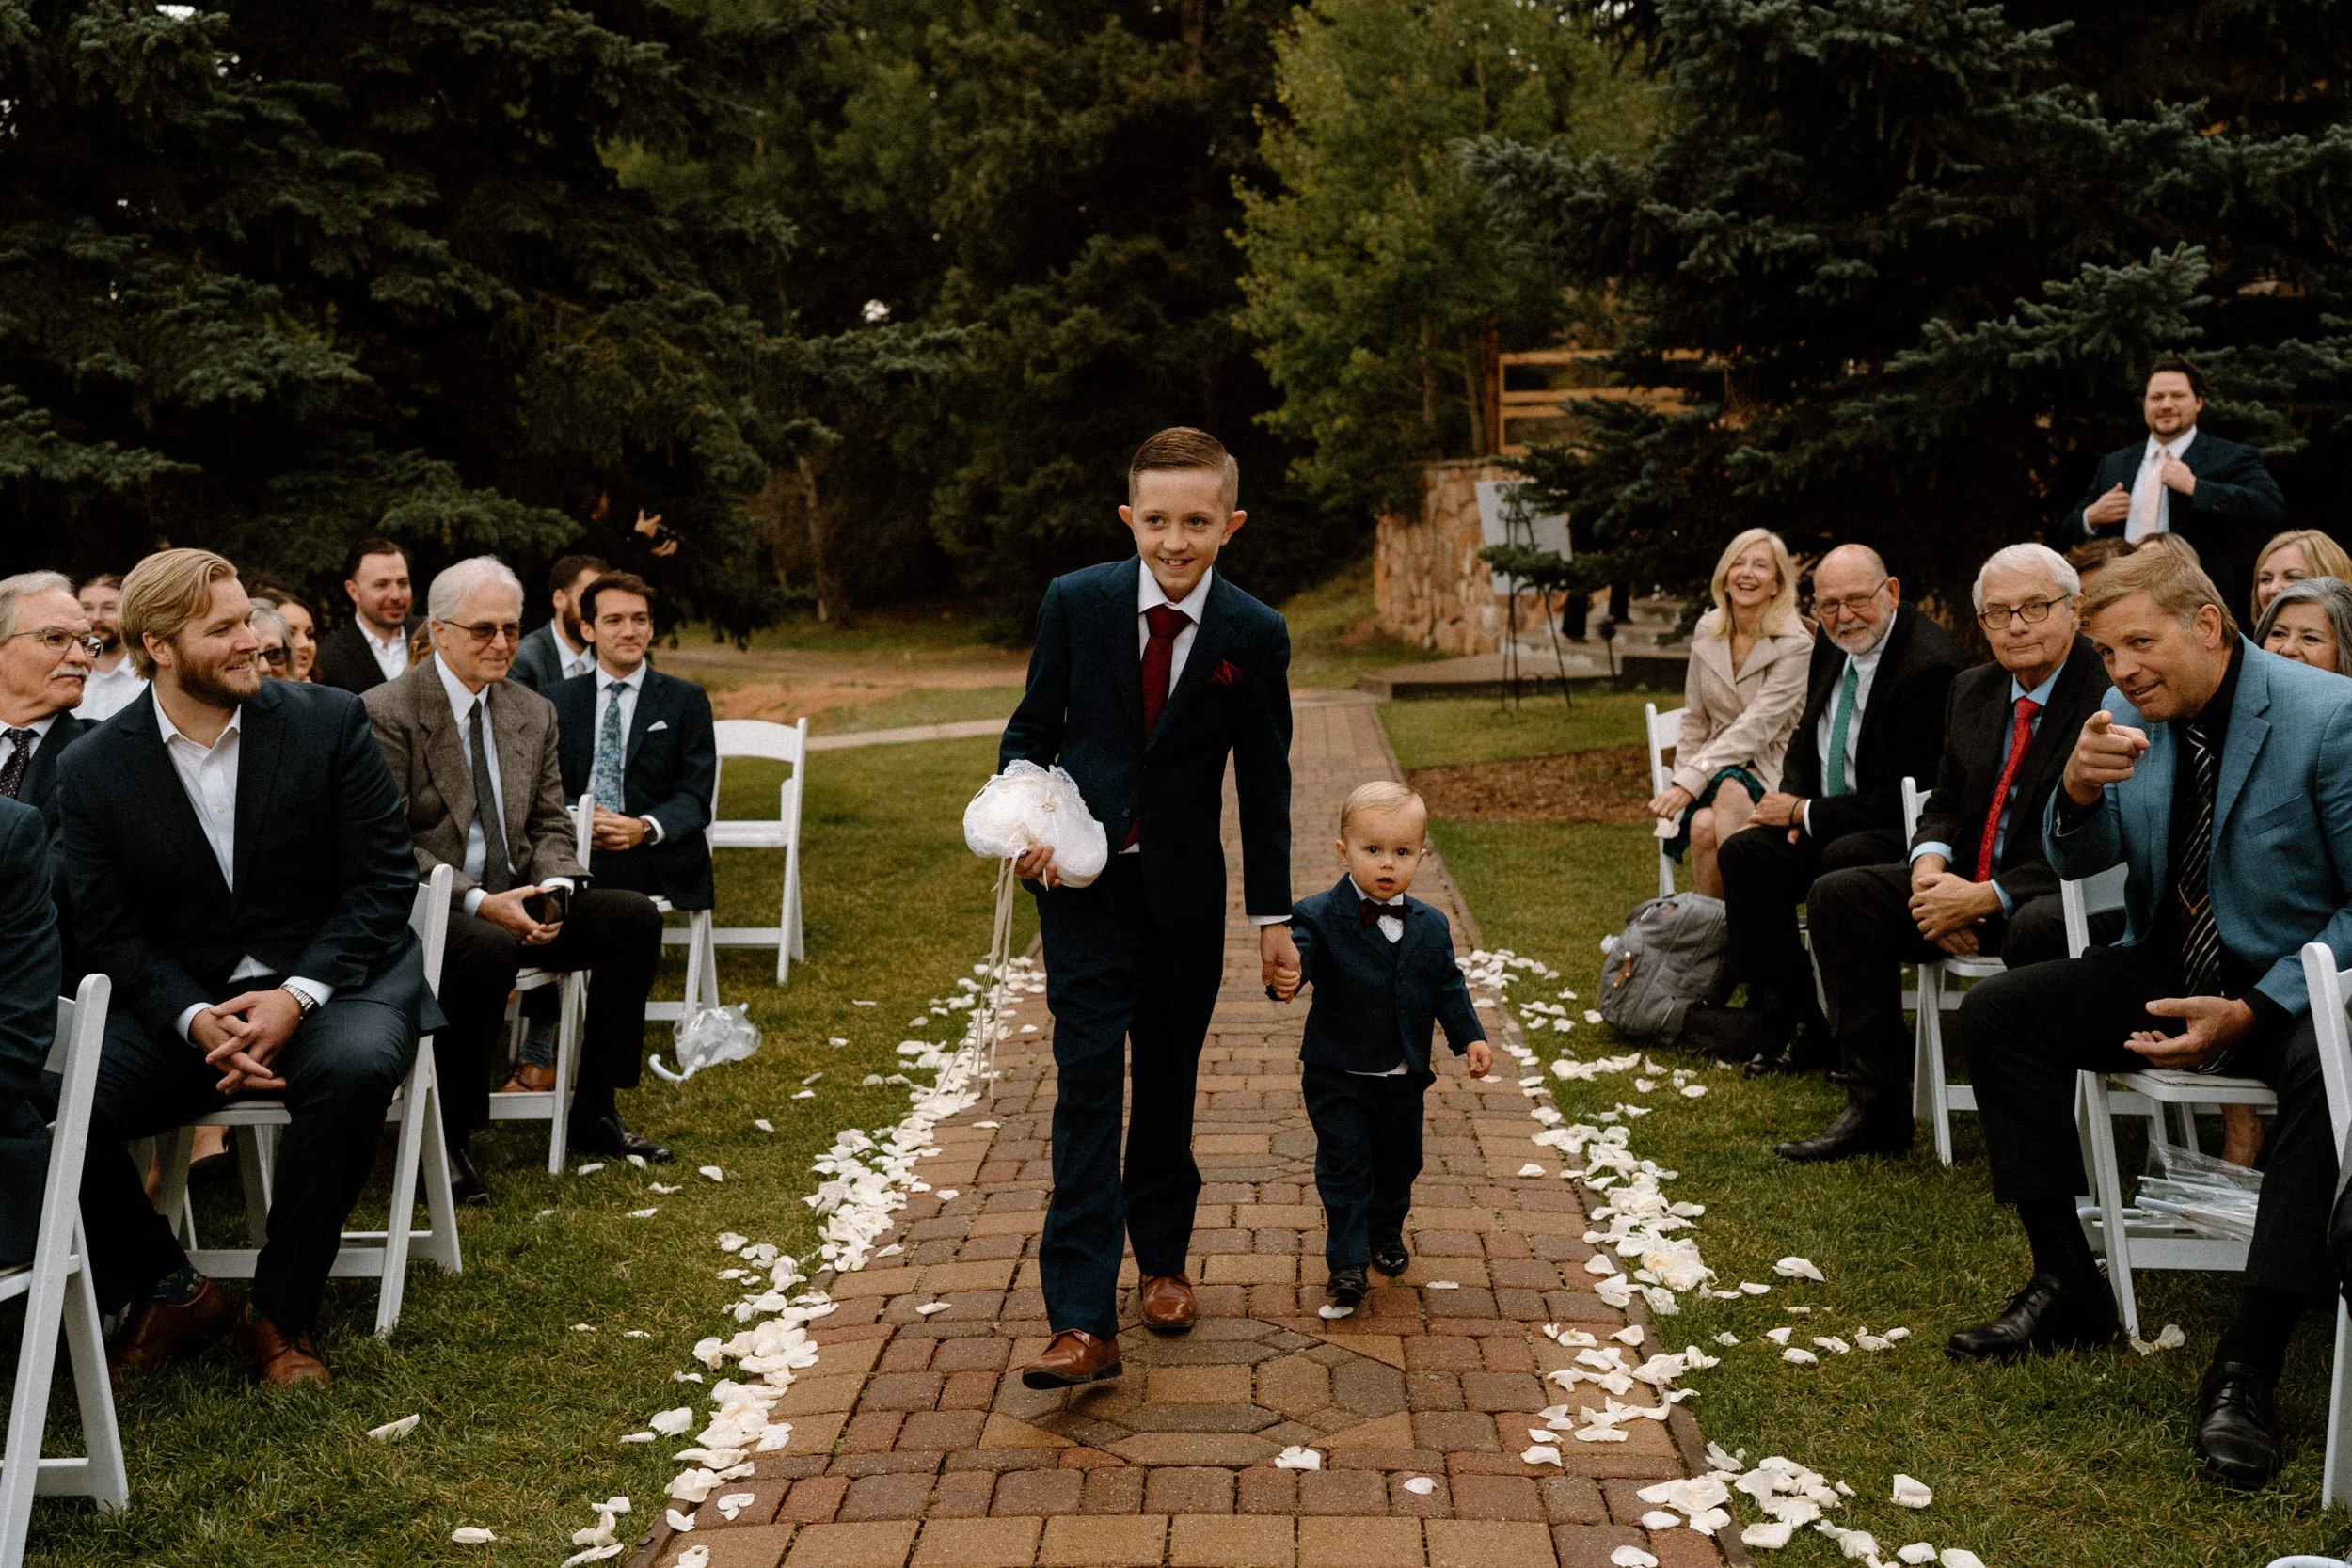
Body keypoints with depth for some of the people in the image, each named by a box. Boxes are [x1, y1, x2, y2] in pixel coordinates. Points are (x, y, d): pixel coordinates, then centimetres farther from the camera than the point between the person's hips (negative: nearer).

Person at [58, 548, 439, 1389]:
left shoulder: (329, 722, -3)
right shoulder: (92, 769, 1)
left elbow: (384, 880, -5)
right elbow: (108, 933, 1)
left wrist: (297, 995, -18)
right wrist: (196, 1019, -19)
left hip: (331, 980, -2)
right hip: (181, 1005, 2)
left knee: (354, 1066, -36)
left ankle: (281, 1315, -17)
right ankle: (169, 1291, 3)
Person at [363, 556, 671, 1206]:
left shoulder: (534, 713, 11)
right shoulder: (387, 713, -9)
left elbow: (551, 826, 12)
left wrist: (554, 890, -10)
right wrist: (478, 902, -24)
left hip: (514, 901, 7)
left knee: (634, 915, -13)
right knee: (488, 949, -37)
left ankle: (593, 1112, -3)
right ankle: (446, 1137, -20)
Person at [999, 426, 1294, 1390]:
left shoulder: (1255, 636, -5)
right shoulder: (1074, 603, -5)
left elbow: (1264, 783, 2)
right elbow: (1033, 726, 5)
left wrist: (1273, 914, 4)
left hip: (1184, 889, 1)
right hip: (1084, 881, -1)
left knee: (1169, 1080, 12)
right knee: (1087, 1079, -9)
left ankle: (1162, 1258, 34)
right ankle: (1083, 1321, -11)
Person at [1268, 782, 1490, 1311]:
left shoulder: (1430, 926, -1)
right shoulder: (1319, 916, -15)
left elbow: (1448, 987, 9)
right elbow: (1299, 951, -32)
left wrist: (1471, 1036, 2)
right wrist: (1286, 977, -54)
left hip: (1405, 1076, 4)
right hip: (1338, 1077, -4)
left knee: (1399, 1163, 20)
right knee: (1344, 1169, -3)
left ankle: (1386, 1233, 44)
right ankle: (1347, 1264, 8)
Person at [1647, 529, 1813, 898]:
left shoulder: (1796, 645, -11)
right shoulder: (1707, 631, 5)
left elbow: (1755, 728, -20)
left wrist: (1687, 784, -26)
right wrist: (1681, 788, -1)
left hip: (1771, 772, -3)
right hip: (1717, 767, 3)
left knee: (1731, 790, -37)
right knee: (1703, 825, -31)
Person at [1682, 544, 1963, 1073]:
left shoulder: (1929, 666, -22)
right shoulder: (1833, 646, 5)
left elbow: (1904, 800, -23)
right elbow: (1807, 738, 20)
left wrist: (1806, 812, -15)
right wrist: (1795, 804, -2)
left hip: (1902, 832, -9)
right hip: (1833, 821, 9)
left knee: (1842, 860, -35)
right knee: (1743, 851, -8)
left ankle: (1820, 1030, -21)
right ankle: (1777, 1008, -10)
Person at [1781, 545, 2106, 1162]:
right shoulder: (1971, 691, 10)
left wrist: (1987, 897, -24)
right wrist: (1929, 865, -8)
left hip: (2070, 898, -8)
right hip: (1971, 884, 8)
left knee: (2038, 928, -40)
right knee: (1839, 895, -4)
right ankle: (1876, 1108, -3)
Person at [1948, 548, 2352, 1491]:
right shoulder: (2128, 714, 0)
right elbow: (2076, 863, 5)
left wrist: (2250, 1013, -24)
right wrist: (2080, 787, -19)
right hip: (2169, 968, 6)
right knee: (1994, 1012, -10)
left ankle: (2248, 1365, -29)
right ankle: (2069, 1289, -1)